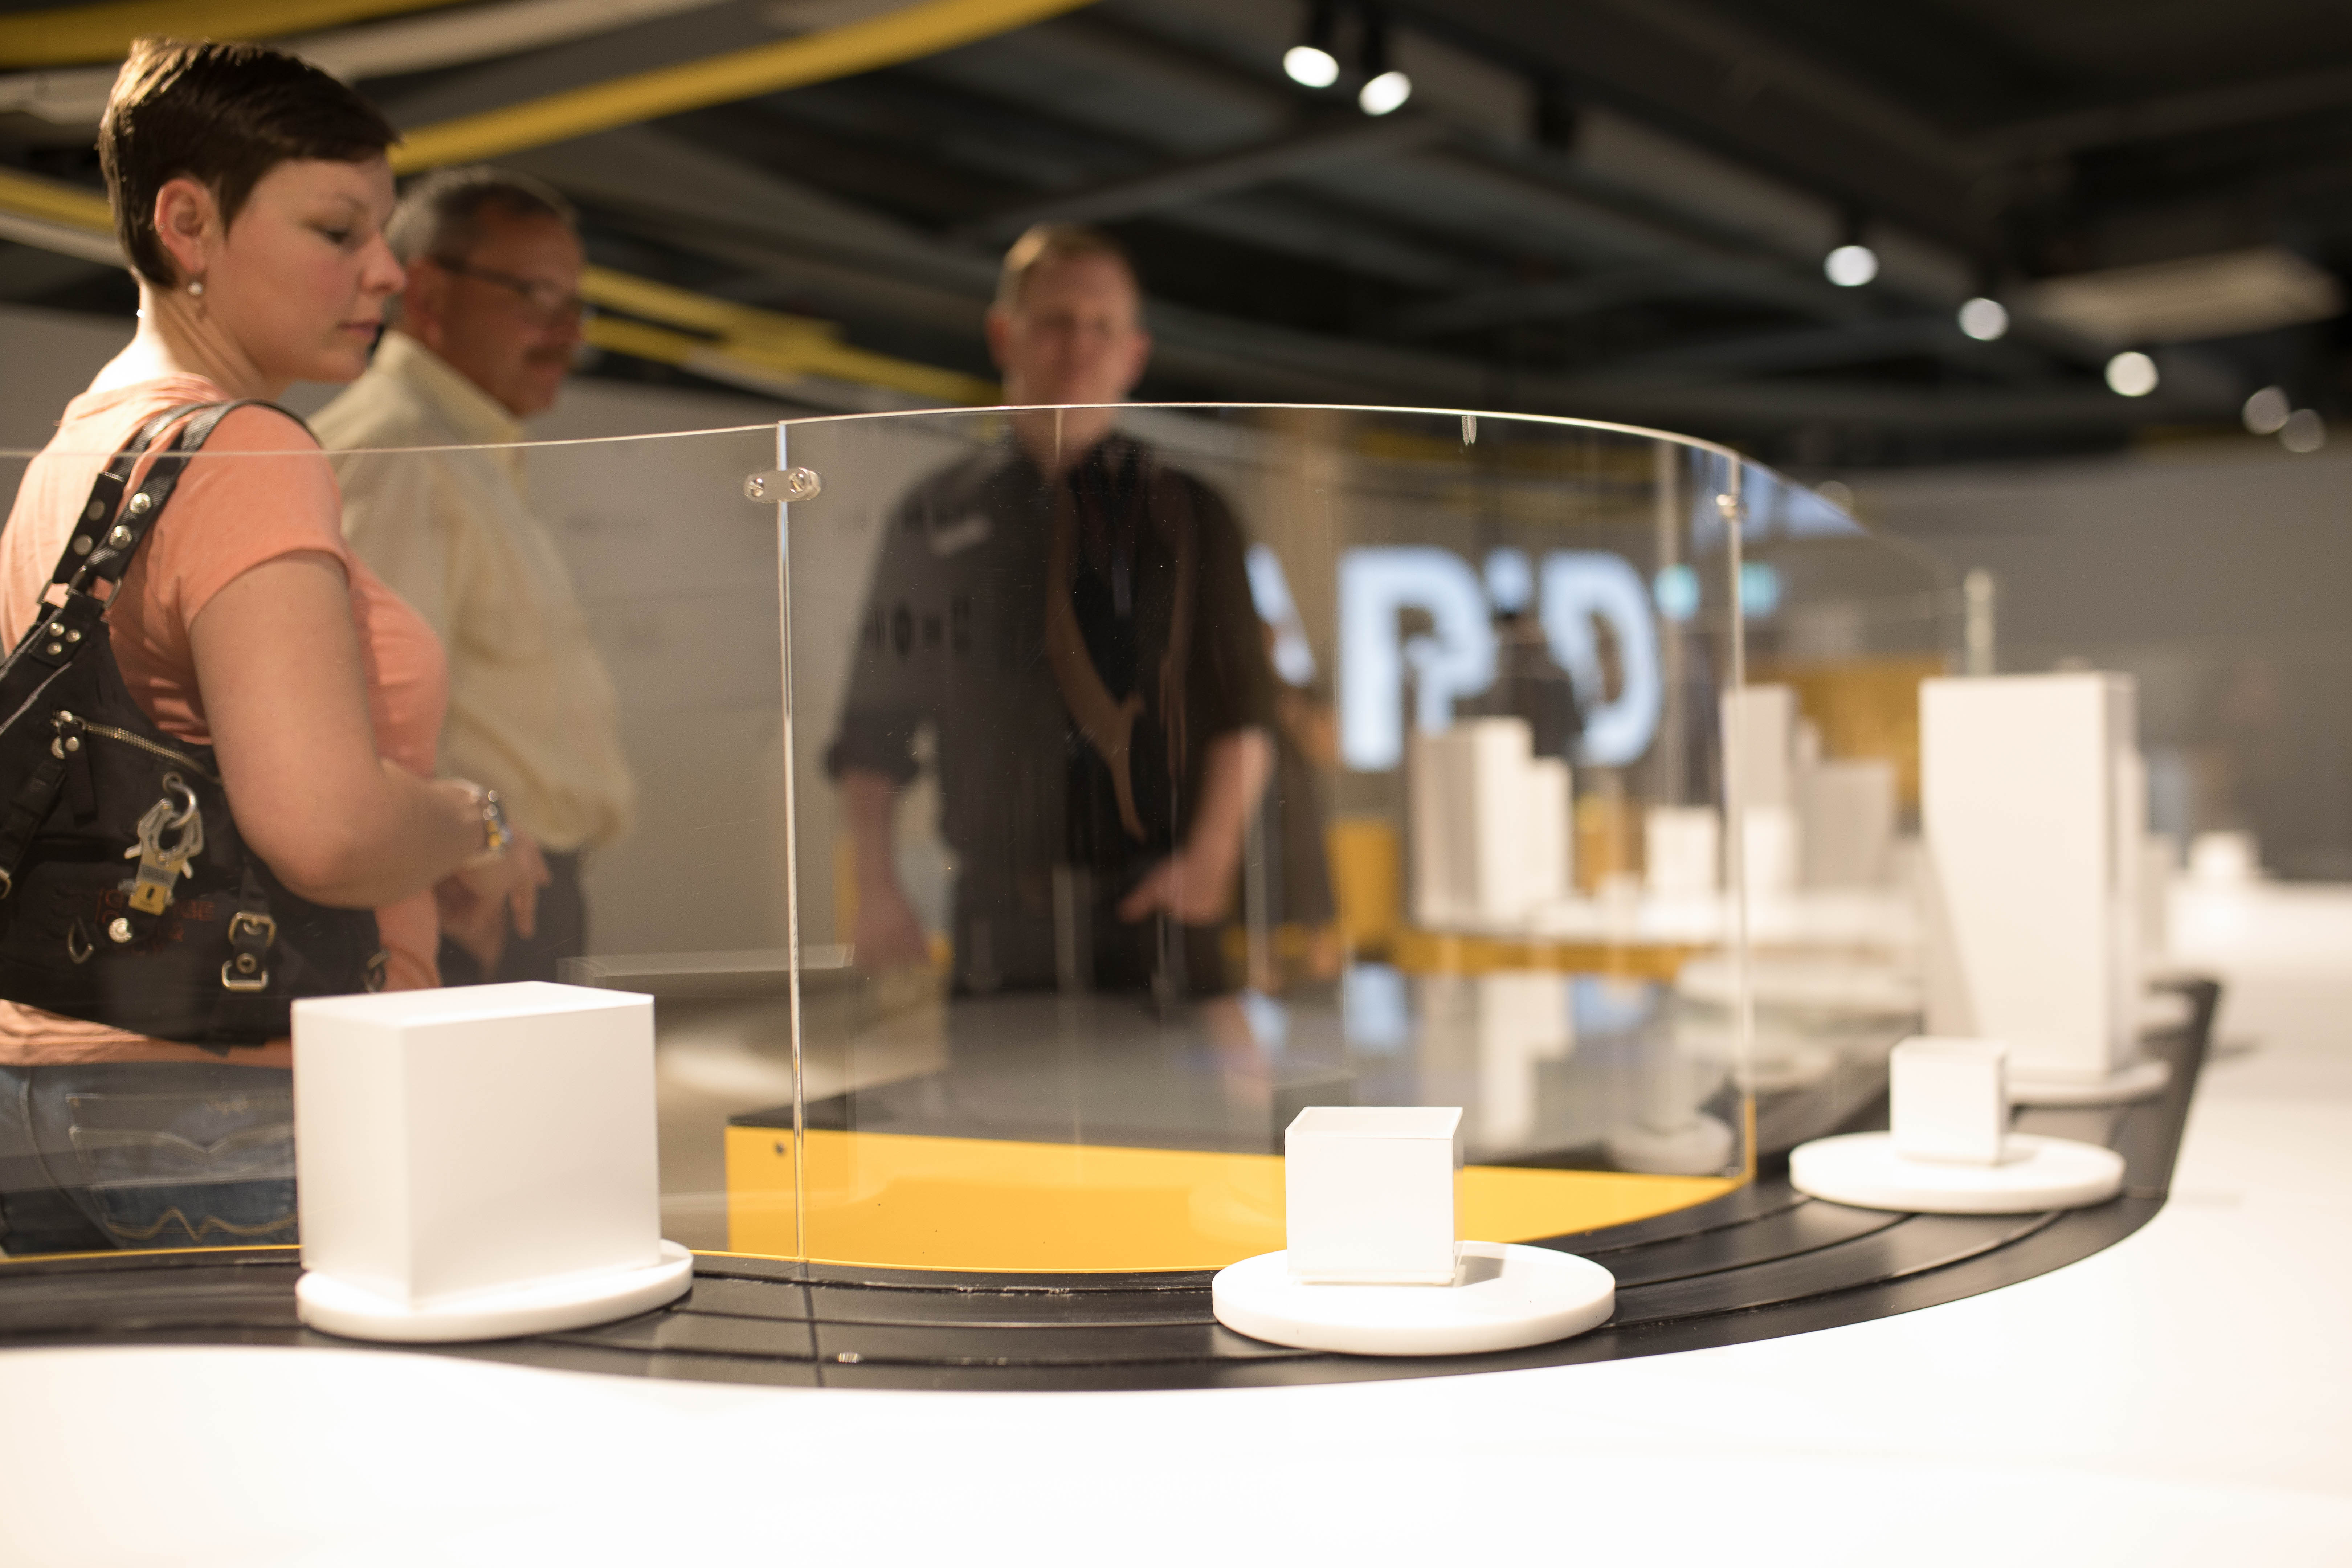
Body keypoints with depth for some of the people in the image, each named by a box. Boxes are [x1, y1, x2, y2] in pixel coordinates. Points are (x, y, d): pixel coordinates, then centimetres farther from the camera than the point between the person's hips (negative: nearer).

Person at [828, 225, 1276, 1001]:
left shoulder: (1188, 514, 9)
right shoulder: (936, 521, 11)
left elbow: (1244, 714, 5)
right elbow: (874, 731, 11)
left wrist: (1210, 856, -10)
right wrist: (876, 887, -1)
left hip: (1152, 909, -1)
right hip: (999, 929, 1)